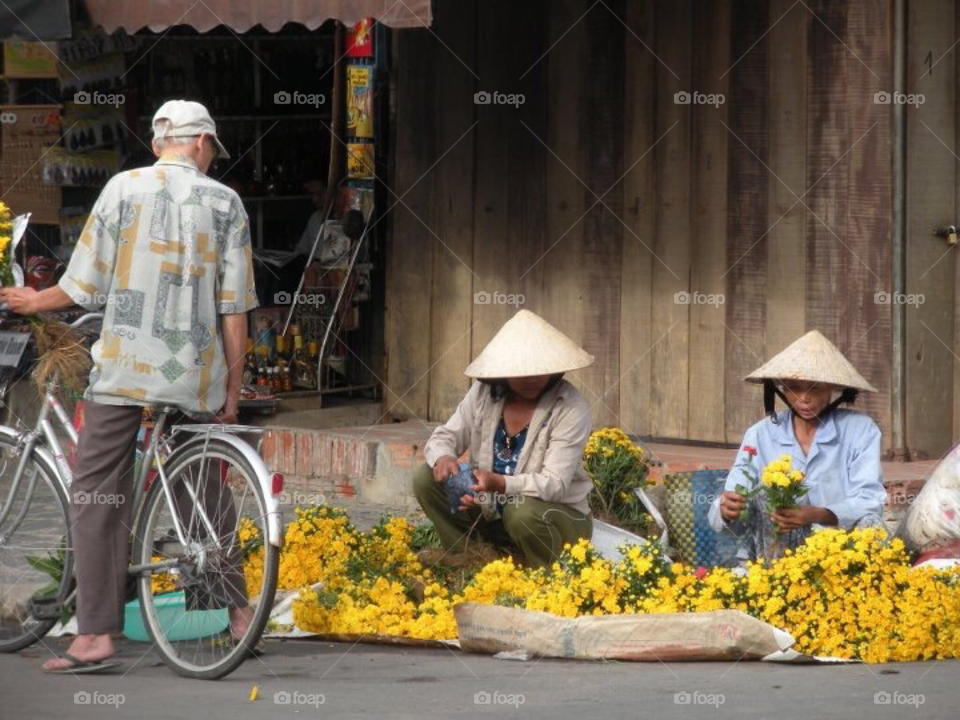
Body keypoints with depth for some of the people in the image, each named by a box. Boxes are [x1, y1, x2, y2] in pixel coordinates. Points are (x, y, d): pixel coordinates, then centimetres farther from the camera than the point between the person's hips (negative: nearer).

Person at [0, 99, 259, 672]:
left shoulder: (125, 188, 0)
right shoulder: (225, 202, 4)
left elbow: (85, 287, 0)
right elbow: (234, 308, 1)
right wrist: (234, 387, 8)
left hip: (124, 367, -2)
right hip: (197, 375, 2)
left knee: (98, 496, 0)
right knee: (207, 490, 18)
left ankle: (95, 635, -7)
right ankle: (239, 611, 22)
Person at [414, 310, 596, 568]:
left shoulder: (570, 408, -21)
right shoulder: (484, 394, -6)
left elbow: (555, 485, -26)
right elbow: (445, 436, 0)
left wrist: (501, 484, -43)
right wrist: (442, 457, -26)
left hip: (559, 515, -5)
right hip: (492, 511, 5)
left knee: (522, 513, -38)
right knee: (427, 479, -12)